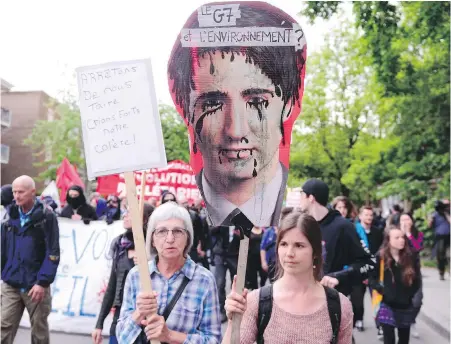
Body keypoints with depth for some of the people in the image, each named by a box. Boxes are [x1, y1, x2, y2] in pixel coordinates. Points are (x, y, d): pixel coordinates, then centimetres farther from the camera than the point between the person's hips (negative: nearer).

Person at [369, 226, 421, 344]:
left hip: (406, 306, 3)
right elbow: (372, 278, -4)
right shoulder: (380, 258, -10)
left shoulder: (410, 257, -1)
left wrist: (410, 294, 1)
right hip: (388, 305, -3)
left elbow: (416, 279, 9)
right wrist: (381, 289, -16)